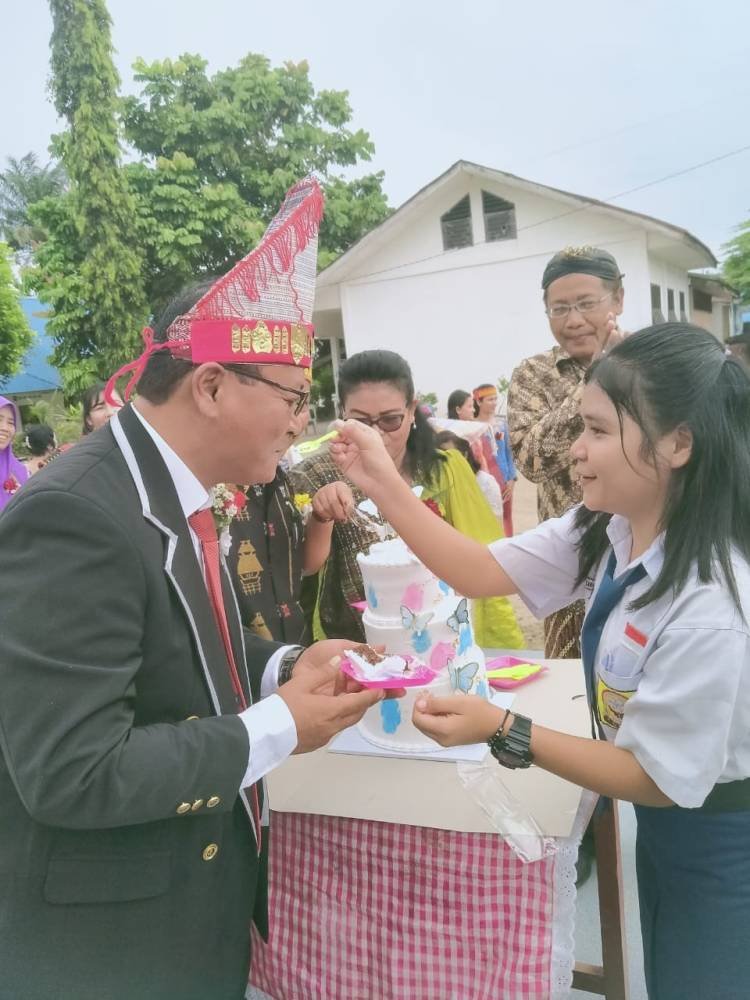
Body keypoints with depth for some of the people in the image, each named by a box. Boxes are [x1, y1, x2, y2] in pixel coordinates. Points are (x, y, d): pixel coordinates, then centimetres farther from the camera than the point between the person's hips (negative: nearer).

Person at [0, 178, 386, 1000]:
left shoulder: (174, 491, 1)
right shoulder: (75, 516, -28)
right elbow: (71, 772, -29)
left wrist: (282, 667, -4)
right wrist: (278, 728, -22)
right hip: (106, 933, -8)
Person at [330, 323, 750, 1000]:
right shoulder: (608, 529, -11)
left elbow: (657, 776, -25)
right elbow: (483, 574, -9)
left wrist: (502, 732, -30)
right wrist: (384, 486, -17)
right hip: (664, 825, 7)